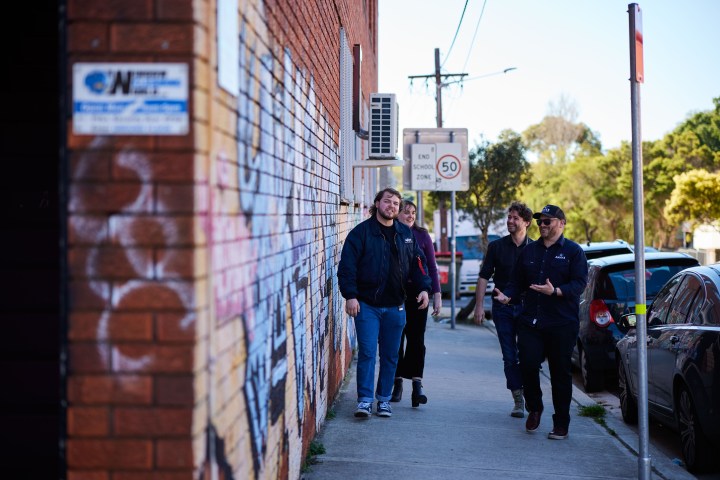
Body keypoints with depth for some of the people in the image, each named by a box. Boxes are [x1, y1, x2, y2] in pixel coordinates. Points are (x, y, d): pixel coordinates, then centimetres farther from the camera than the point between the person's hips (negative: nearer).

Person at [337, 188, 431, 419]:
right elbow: (347, 265, -8)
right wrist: (350, 295, -16)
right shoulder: (361, 232, -4)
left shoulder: (406, 234, 11)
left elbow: (418, 263, 15)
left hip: (395, 307, 4)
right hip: (367, 305, -4)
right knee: (367, 352, -8)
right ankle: (365, 400, -5)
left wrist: (423, 288, 1)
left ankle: (384, 399, 19)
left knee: (390, 355, 9)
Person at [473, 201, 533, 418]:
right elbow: (484, 277, 5)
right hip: (502, 308, 1)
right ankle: (518, 401, 10)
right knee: (509, 357, 2)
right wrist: (479, 305, -2)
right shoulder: (496, 246, 5)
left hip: (526, 308, -1)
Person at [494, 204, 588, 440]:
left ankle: (561, 423, 13)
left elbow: (579, 283, -9)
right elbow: (517, 281, 17)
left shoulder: (573, 251, 1)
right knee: (528, 365, -8)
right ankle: (534, 408, 18)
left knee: (561, 373, 3)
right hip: (531, 321, 3)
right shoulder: (529, 251, 15)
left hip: (562, 324, -3)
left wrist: (555, 291, -25)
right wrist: (507, 295, -4)